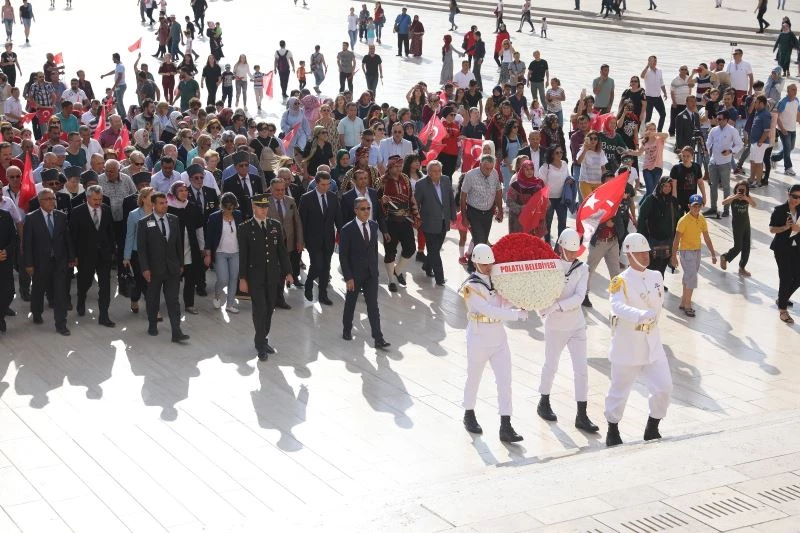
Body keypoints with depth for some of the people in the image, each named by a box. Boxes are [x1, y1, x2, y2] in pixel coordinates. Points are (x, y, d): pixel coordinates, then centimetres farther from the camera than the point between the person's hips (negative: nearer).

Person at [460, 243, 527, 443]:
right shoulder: (471, 287, -14)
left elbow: (506, 303, 5)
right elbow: (489, 311, -23)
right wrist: (517, 315, -24)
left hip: (499, 339, 5)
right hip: (479, 340, -5)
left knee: (505, 382, -3)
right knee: (473, 380, 14)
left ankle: (506, 428, -2)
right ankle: (469, 416, 37)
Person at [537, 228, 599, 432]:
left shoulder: (582, 268, -1)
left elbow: (579, 297, -13)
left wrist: (557, 306, -24)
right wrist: (543, 310, -28)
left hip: (577, 325, 2)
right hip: (555, 325, -2)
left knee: (581, 369, -1)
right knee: (551, 366, 13)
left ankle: (582, 416, 3)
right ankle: (544, 403, 35)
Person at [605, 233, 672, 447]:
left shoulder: (656, 276, 5)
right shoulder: (621, 281, -15)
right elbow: (618, 307, -33)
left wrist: (653, 318, 11)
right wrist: (642, 316, -47)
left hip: (652, 345, 5)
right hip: (627, 347, -5)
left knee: (664, 388, 1)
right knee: (620, 391, 8)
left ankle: (652, 430, 21)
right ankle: (613, 432, 28)